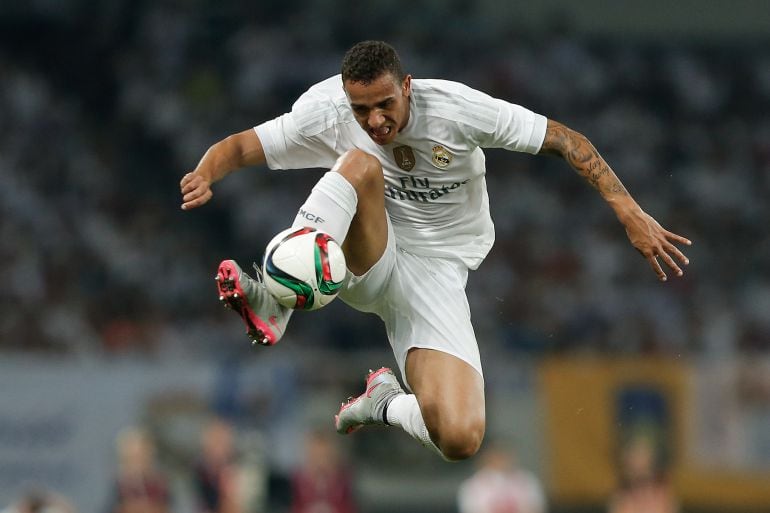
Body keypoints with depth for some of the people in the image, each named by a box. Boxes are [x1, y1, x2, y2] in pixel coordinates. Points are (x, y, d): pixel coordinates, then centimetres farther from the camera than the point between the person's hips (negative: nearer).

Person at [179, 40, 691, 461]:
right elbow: (239, 147, -8)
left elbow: (564, 140, -11)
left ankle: (387, 403, 12)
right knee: (361, 165, -32)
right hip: (365, 262, 0)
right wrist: (204, 176, -33)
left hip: (433, 274, 0)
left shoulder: (456, 108, -15)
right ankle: (275, 303, -42)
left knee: (460, 440, -22)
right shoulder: (327, 113, -10)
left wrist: (631, 215, -18)